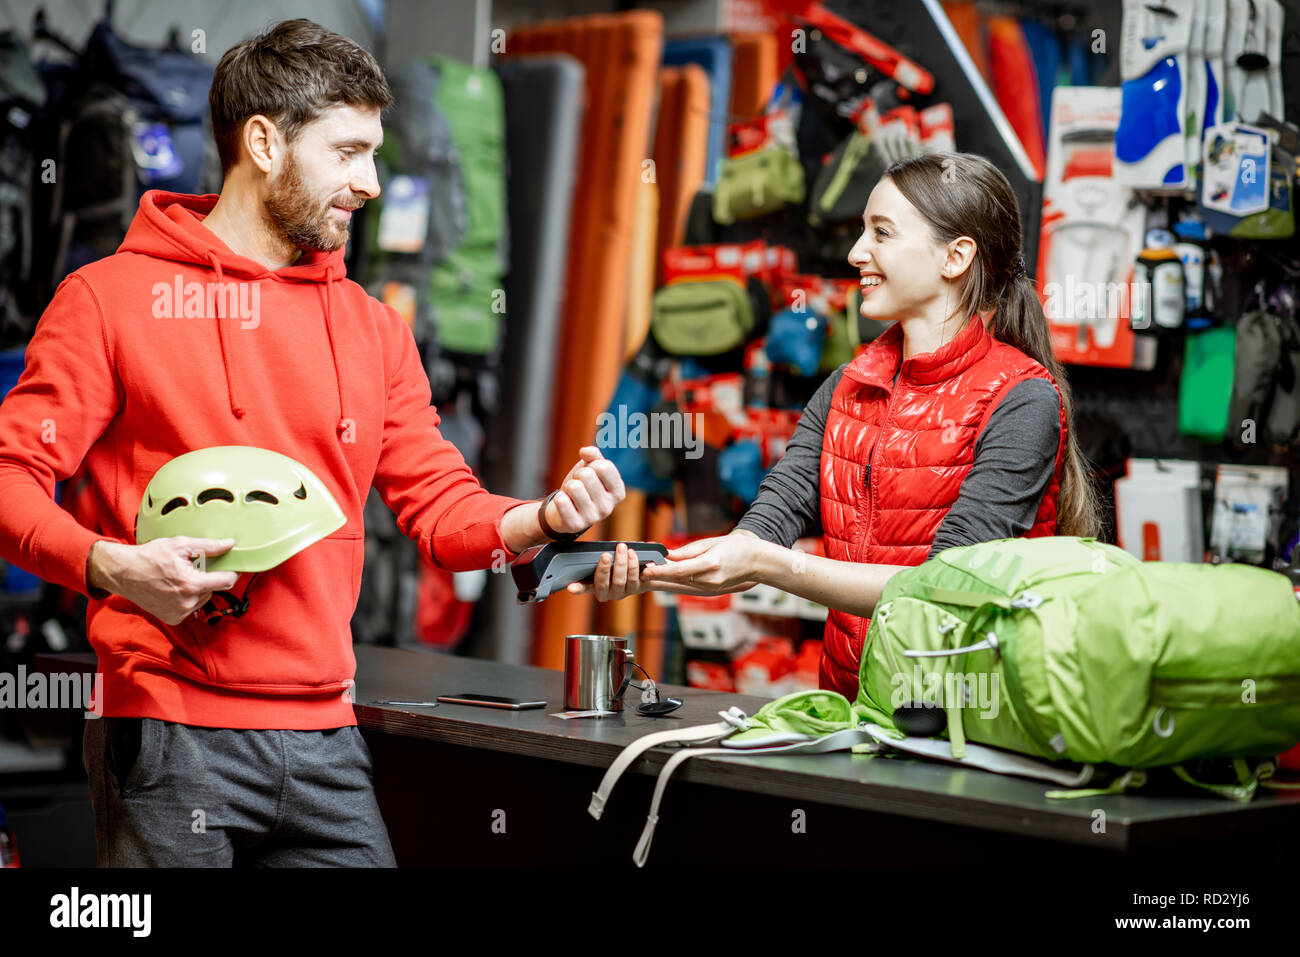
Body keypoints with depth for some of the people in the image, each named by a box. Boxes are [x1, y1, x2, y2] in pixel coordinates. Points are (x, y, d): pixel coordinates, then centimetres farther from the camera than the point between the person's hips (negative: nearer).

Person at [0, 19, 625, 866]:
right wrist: (109, 564, -21)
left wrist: (544, 517, -6)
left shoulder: (373, 329, 14)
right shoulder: (111, 298, 0)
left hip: (325, 733, 5)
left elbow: (442, 507, 13)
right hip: (168, 729, -4)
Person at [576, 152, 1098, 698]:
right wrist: (644, 576, -20)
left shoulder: (1022, 401, -9)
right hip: (848, 708, 5)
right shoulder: (847, 388, 11)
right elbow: (767, 524, -1)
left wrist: (764, 566, -25)